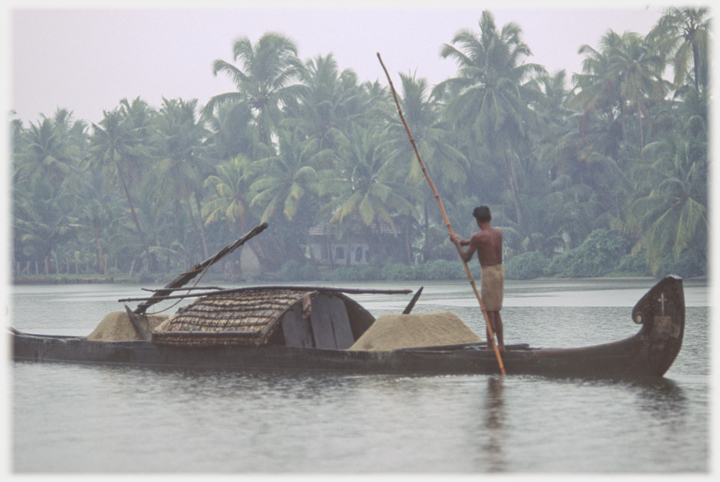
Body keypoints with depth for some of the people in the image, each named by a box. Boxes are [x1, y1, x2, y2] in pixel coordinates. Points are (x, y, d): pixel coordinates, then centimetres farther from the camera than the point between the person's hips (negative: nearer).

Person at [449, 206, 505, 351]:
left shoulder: (478, 237, -14)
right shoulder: (498, 232, 7)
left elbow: (466, 257, -7)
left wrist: (457, 243, 7)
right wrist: (467, 241, 27)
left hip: (489, 273, -7)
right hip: (500, 271, 7)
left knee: (489, 311, -3)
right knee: (496, 311, 16)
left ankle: (490, 345, -2)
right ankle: (501, 344, 19)